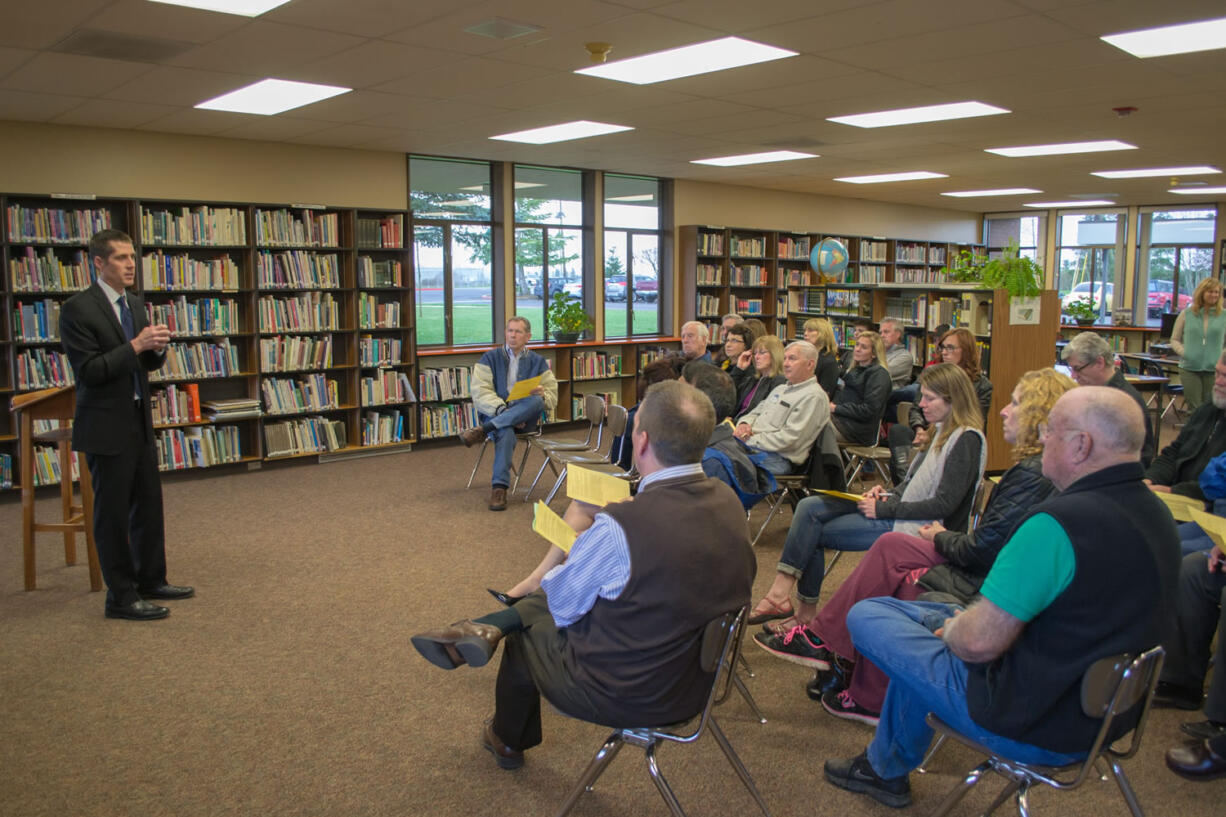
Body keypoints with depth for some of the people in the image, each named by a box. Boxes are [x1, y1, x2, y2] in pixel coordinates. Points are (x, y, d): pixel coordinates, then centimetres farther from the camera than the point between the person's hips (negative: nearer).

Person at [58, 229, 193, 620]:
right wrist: (135, 345, -24)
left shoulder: (135, 304, 10)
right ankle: (121, 597, 12)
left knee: (149, 504, 15)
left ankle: (151, 580, 29)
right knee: (113, 512, 1)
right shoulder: (78, 309, -13)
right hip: (106, 427, -8)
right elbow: (88, 371, -19)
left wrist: (157, 346, -8)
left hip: (140, 422, 8)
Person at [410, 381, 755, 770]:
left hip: (623, 694, -6)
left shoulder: (620, 527, -32)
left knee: (528, 632, 26)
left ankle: (507, 741, 50)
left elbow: (562, 602, -14)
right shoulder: (727, 500, -11)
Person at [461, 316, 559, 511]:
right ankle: (499, 487, -41)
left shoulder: (538, 362, 14)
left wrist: (542, 394, -16)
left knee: (536, 401, -34)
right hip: (493, 413, -2)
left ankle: (482, 430, -38)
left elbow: (552, 398, 10)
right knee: (505, 432, -39)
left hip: (525, 417, 2)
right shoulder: (490, 358, 9)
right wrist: (502, 409, -22)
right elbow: (480, 392, -4)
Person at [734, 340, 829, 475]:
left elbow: (789, 438, -15)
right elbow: (756, 412, 28)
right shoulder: (780, 389, 25)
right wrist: (744, 424, 2)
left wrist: (751, 440, -13)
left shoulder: (813, 396, -6)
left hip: (777, 458, -8)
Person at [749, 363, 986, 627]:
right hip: (903, 509, 9)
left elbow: (944, 504, -19)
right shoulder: (943, 431, 15)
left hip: (918, 526, -9)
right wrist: (888, 494, 1)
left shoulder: (967, 440, -14)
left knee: (813, 533, -12)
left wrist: (884, 509, -18)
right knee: (809, 507, -8)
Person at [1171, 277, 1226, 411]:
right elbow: (1174, 340, 11)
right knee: (1194, 409, 1)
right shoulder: (1186, 314, 6)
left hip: (1214, 370, 0)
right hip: (1189, 369, 0)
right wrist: (1183, 352, -7)